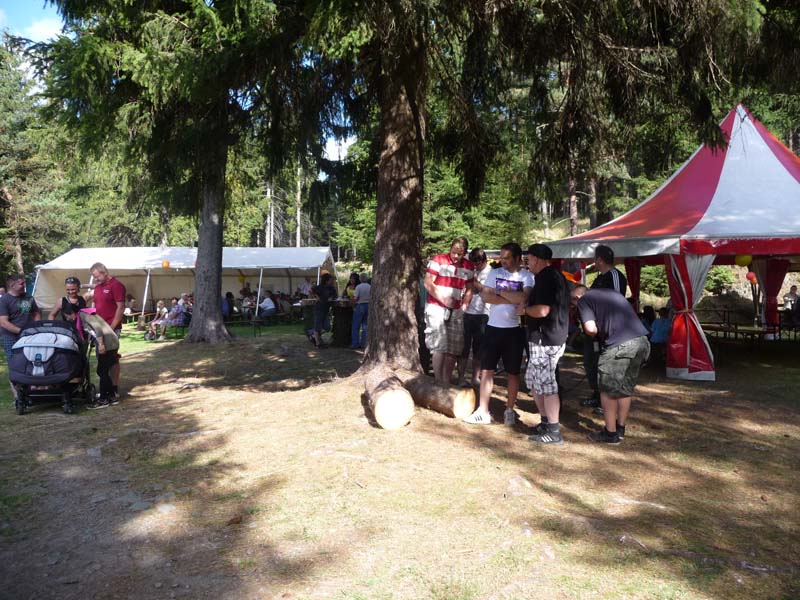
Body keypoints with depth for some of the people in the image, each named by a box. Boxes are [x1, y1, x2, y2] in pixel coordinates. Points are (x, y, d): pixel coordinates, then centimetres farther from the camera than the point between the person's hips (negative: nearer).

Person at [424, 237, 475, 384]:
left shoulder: (469, 267, 8)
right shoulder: (438, 260, -7)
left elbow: (469, 289, 16)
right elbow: (428, 284, -10)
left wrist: (464, 305, 2)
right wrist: (443, 299, -18)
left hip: (456, 311, 5)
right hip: (436, 308, -5)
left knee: (453, 350, 6)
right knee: (440, 347, -11)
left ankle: (446, 382, 18)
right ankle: (438, 382, -5)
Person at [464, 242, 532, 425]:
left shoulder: (527, 276, -5)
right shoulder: (495, 273, 4)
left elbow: (524, 298, -22)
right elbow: (486, 296, -8)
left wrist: (500, 292, -12)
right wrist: (512, 299, -14)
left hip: (515, 329, -3)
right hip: (493, 327, 3)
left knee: (513, 372, 9)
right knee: (487, 369, 3)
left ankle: (509, 410, 23)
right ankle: (483, 411, 10)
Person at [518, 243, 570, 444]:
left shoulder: (546, 278, -17)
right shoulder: (556, 276, 16)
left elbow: (542, 310, -26)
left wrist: (524, 310, -9)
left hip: (545, 339, -11)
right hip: (553, 336, 11)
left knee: (546, 383, -4)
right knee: (532, 379, 17)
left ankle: (554, 432, 3)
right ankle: (546, 421, 26)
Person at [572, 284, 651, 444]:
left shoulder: (583, 300, 7)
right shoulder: (611, 293, 28)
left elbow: (591, 329, -8)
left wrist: (596, 335, 13)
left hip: (620, 345, -7)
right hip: (642, 341, 7)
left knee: (608, 390, 9)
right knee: (625, 388, 20)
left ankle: (610, 433, 18)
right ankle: (620, 429, 31)